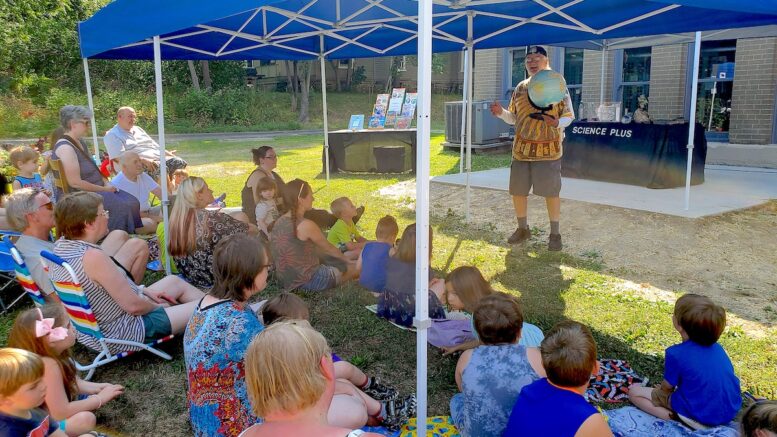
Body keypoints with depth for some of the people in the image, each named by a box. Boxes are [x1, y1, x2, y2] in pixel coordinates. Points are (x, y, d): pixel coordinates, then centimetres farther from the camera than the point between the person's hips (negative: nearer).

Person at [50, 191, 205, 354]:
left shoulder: (60, 246, -3)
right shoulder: (93, 257, -32)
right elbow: (134, 306, -26)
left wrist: (144, 291, 9)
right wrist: (159, 305, -5)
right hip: (120, 334, -10)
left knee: (174, 282, 20)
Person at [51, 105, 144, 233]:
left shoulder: (79, 143, 13)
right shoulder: (65, 148, -18)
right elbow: (75, 182, -24)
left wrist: (106, 184, 3)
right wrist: (104, 189, -15)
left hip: (95, 191, 10)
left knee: (132, 202, -3)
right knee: (122, 207, -23)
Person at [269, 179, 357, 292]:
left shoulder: (279, 222, 4)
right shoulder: (306, 225, -20)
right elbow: (329, 248, -5)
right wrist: (347, 260, 14)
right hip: (307, 281, -8)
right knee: (358, 267, 4)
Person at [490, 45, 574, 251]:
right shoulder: (520, 88, 11)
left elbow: (569, 116, 0)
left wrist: (557, 123, -23)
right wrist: (501, 113, -6)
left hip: (548, 149, -4)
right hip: (521, 148, 4)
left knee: (551, 192, 0)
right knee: (517, 191, 7)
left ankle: (555, 234, 14)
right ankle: (522, 229, 26)